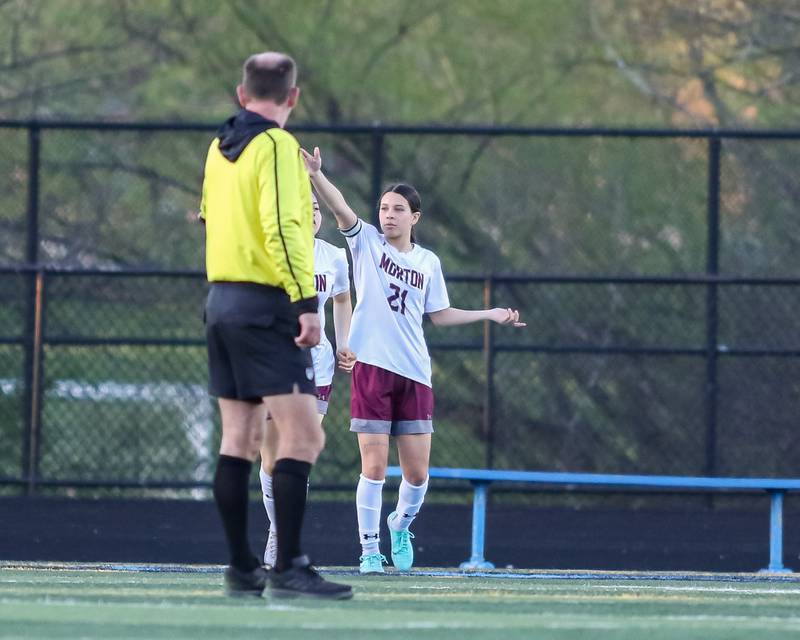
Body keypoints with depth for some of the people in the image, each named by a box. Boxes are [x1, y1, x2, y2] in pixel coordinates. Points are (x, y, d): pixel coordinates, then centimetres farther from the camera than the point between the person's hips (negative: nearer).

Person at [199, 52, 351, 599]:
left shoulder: (220, 147, 12)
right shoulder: (277, 146, -11)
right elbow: (283, 227, -21)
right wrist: (306, 302, -23)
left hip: (222, 300, 9)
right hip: (265, 305, -8)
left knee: (240, 437, 10)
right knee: (302, 435, -10)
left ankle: (242, 568, 10)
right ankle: (290, 568, -17)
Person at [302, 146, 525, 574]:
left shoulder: (428, 262, 12)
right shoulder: (366, 242, 2)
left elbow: (439, 314, 22)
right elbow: (339, 207, -15)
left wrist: (490, 314, 18)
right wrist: (315, 175, -32)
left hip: (414, 373, 3)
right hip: (372, 366, -3)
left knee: (417, 471, 3)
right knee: (374, 465, -7)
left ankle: (401, 526, 32)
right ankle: (369, 549, 6)